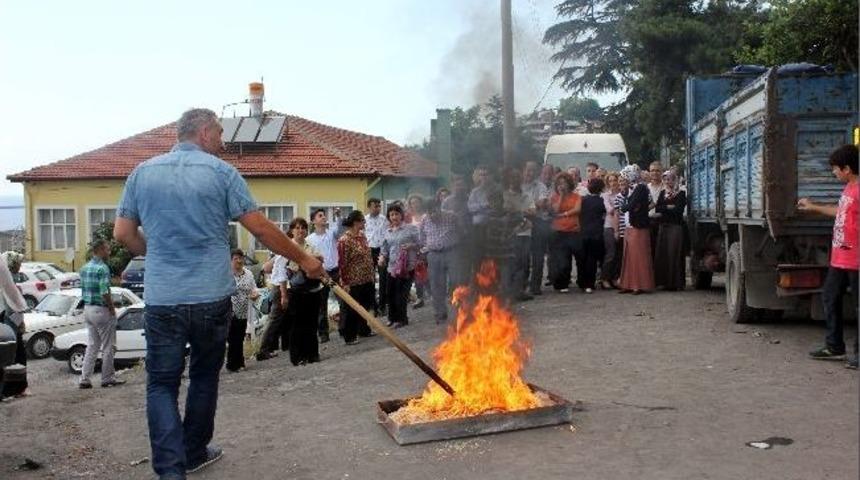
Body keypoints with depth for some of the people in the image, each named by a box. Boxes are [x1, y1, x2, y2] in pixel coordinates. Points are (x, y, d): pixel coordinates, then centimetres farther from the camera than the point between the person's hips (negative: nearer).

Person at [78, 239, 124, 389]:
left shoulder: (85, 268, 10)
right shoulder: (102, 268, -17)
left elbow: (84, 290, 13)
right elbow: (104, 293, -22)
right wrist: (112, 309, -11)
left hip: (87, 309, 8)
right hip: (101, 310, -8)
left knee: (92, 346, 14)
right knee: (108, 347, 3)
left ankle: (85, 379, 12)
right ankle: (107, 379, 10)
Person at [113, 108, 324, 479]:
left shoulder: (143, 172, 6)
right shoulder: (222, 172, -3)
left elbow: (123, 233, 7)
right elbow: (261, 229, -5)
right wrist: (303, 259, 5)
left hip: (162, 299, 1)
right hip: (211, 297, -1)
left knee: (162, 385, 8)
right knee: (204, 377, 18)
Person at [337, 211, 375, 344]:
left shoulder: (362, 236, 7)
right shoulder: (344, 240, -18)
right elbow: (342, 263, -18)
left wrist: (371, 274, 16)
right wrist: (345, 282, -18)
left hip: (366, 279, 8)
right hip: (353, 282, -8)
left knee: (365, 306, 18)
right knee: (352, 309, 3)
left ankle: (364, 329, 34)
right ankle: (349, 336, 14)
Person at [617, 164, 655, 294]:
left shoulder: (641, 188, -11)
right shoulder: (633, 188, 14)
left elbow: (631, 206, -18)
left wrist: (623, 207, -1)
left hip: (638, 228, -8)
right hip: (630, 227, 8)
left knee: (638, 257, -3)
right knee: (629, 257, 9)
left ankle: (640, 285, 3)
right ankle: (629, 284, 14)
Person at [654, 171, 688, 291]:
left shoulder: (681, 193, 0)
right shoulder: (662, 193, 14)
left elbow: (679, 209, -12)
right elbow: (657, 209, 3)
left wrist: (664, 209, -4)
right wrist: (669, 207, -10)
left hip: (676, 226, -5)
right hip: (663, 226, 5)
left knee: (674, 253, -7)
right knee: (662, 253, 2)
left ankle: (675, 282, -3)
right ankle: (665, 281, 8)